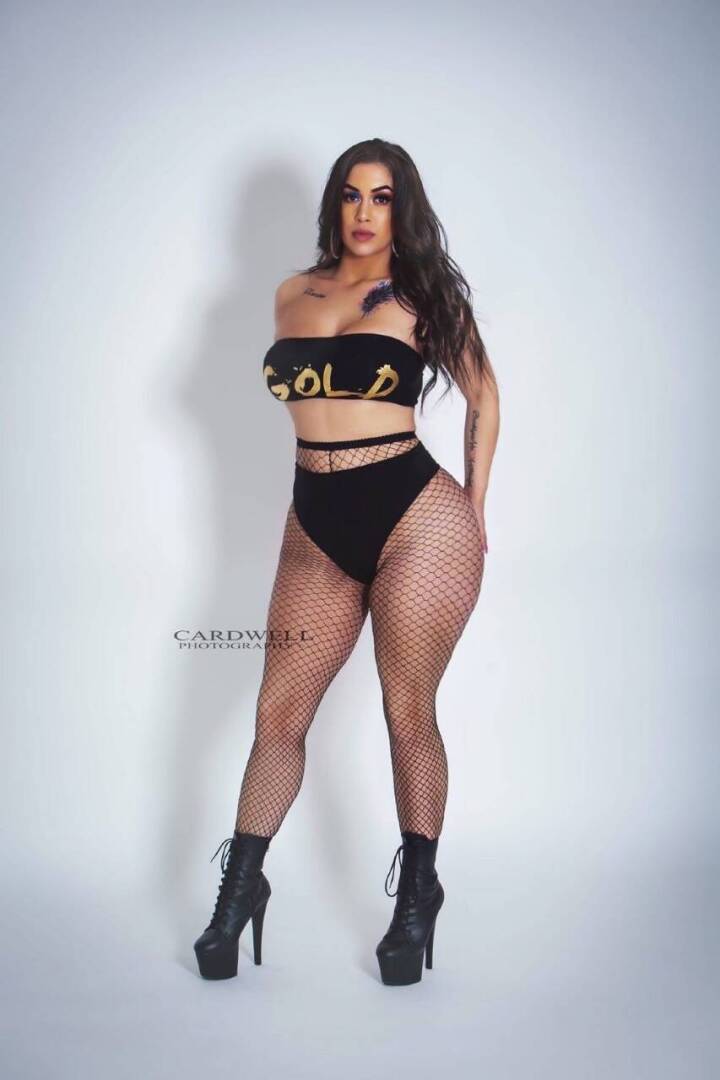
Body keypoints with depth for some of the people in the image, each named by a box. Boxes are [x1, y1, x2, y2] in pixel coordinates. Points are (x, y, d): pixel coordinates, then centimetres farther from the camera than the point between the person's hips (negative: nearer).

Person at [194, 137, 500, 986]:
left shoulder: (422, 298, 3)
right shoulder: (293, 296, 12)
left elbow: (483, 393, 12)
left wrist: (474, 508, 8)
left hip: (417, 517, -3)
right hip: (317, 528, 4)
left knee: (408, 715, 2)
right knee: (277, 713, 5)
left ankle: (418, 896, 20)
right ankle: (241, 888, 21)